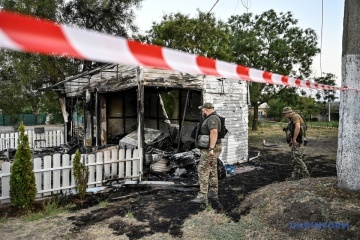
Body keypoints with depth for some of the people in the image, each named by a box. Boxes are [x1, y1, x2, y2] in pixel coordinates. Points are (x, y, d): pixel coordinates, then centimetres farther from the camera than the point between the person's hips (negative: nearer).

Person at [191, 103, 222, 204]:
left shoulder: (212, 118, -16)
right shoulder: (211, 118, 17)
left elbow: (214, 132, -29)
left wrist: (211, 149, -32)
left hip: (209, 150, -11)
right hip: (210, 149, 11)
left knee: (203, 171, -10)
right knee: (212, 171, 15)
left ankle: (202, 196, -9)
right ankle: (213, 193, 24)